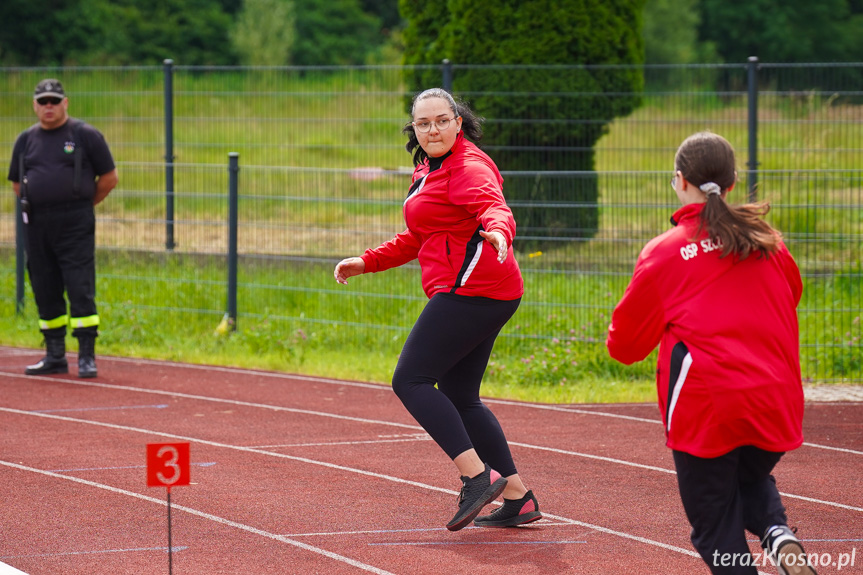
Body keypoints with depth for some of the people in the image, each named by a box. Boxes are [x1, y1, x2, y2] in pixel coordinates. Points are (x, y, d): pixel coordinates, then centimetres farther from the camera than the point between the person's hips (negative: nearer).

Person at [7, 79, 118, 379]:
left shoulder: (86, 135, 1)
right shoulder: (26, 140, 12)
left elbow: (109, 177, 3)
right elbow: (17, 183, 21)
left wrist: (82, 205, 5)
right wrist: (37, 204, 10)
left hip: (75, 226, -4)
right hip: (36, 226, 4)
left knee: (81, 290, -9)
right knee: (45, 292, 7)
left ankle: (87, 356, -7)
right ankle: (55, 356, 16)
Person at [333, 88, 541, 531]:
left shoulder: (468, 167, -11)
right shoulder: (428, 171, 20)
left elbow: (493, 207, -31)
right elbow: (417, 239, 32)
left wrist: (498, 230, -52)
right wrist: (367, 262, 27)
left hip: (470, 290, -10)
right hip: (481, 295, 10)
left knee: (411, 381, -12)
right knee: (458, 397, 13)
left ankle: (478, 476, -19)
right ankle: (517, 498, 14)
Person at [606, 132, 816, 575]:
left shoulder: (663, 253, 0)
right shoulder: (768, 243, 9)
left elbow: (624, 345, 6)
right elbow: (792, 297, 29)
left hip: (705, 407, -4)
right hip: (776, 401, 4)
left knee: (717, 526, 5)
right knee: (752, 479, 29)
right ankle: (779, 534, -2)